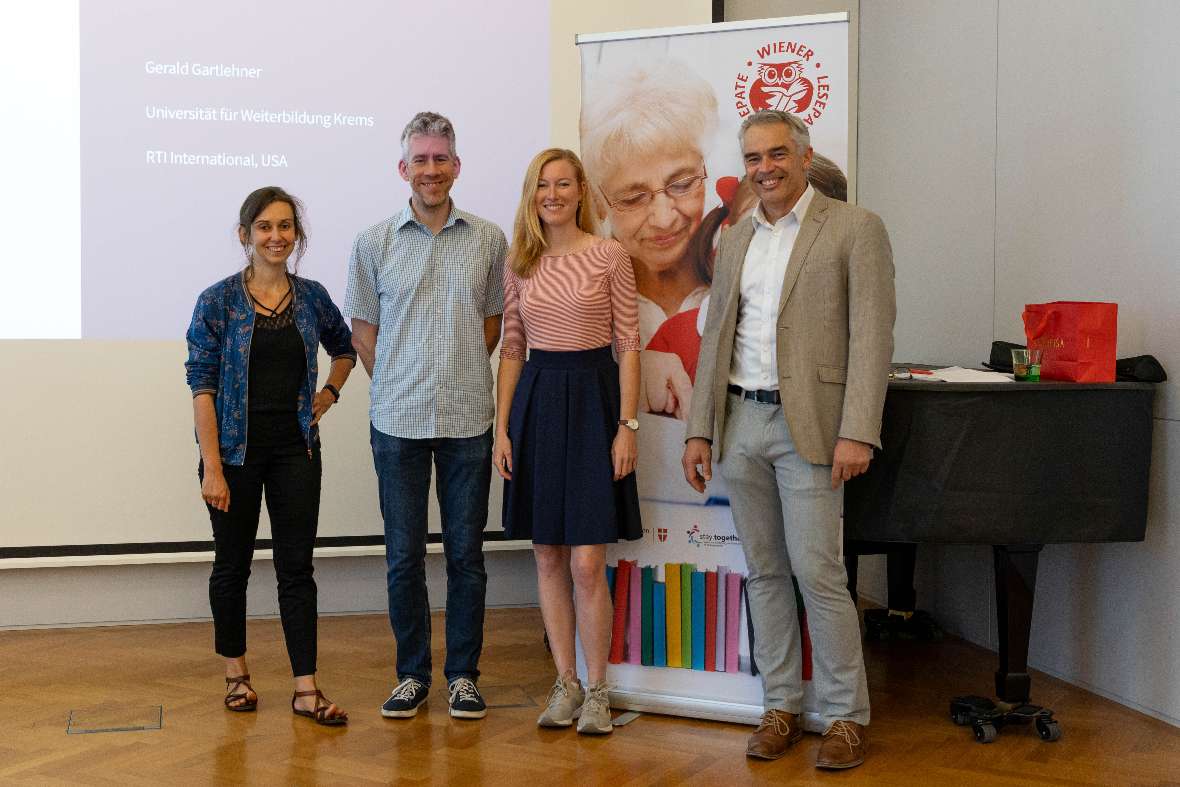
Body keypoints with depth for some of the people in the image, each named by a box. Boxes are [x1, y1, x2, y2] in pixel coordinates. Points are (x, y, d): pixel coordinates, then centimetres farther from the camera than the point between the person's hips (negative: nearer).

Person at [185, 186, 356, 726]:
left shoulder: (312, 297, 4)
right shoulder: (218, 301, -6)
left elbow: (345, 348, 23)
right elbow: (202, 385, -9)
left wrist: (329, 392, 5)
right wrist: (212, 467, -14)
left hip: (295, 449, 2)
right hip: (237, 449, -2)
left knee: (297, 565, 2)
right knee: (232, 563, 11)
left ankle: (305, 689, 5)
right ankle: (236, 674, 29)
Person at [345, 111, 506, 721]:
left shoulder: (488, 240, 4)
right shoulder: (374, 243, 3)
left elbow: (493, 320, 12)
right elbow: (362, 328, 9)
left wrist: (461, 375, 6)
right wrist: (395, 387, 4)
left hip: (468, 419, 0)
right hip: (397, 420, 0)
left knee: (466, 551, 6)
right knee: (403, 553, 6)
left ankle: (463, 674, 19)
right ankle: (412, 674, 21)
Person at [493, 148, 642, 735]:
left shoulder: (609, 256, -3)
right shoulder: (520, 263, 8)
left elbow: (628, 345, -3)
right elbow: (511, 348, 10)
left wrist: (626, 425, -9)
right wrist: (502, 429, 5)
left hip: (592, 399, -4)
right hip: (536, 401, 4)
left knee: (587, 564, -4)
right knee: (548, 558, 9)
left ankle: (597, 691, 11)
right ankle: (566, 685, 21)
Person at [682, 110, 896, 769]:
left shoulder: (855, 228, -2)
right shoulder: (735, 240, 15)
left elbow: (872, 337, -9)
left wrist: (857, 434, -17)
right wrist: (699, 430, 11)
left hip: (807, 425, -5)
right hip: (740, 423, 6)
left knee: (818, 573, -6)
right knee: (765, 573, 10)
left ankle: (848, 716, 9)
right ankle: (781, 707, 21)